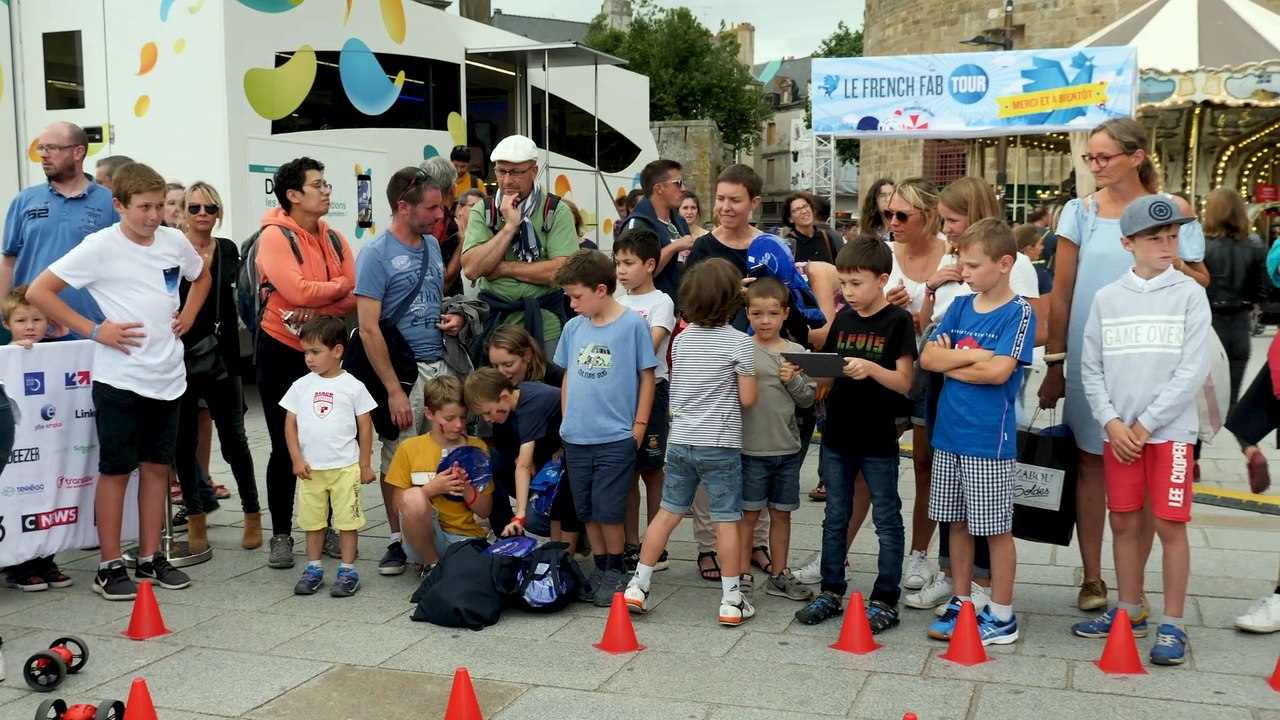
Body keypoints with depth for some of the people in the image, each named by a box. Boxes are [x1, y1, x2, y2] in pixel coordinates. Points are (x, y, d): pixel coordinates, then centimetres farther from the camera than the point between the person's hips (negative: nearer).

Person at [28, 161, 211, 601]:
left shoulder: (175, 242, 5)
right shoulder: (101, 247, -11)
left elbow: (201, 277, 26)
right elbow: (39, 292, -10)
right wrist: (94, 331, -13)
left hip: (167, 377, 5)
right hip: (119, 378, -5)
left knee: (157, 466, 11)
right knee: (116, 470, 2)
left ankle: (151, 558, 23)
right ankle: (110, 567, 12)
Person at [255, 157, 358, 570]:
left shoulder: (334, 239, 6)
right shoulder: (275, 236, -11)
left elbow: (353, 299, -4)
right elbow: (298, 291, -25)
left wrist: (317, 309, -21)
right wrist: (339, 286, -10)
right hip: (282, 351, -5)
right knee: (285, 447, 3)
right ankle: (281, 535, 14)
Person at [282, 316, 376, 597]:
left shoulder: (353, 387, -5)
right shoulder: (300, 386, 3)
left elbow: (365, 426, -1)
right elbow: (290, 424, 5)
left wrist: (365, 464, -1)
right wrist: (297, 459, -4)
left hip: (345, 467, -3)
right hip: (310, 468, 3)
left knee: (347, 520, 2)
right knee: (312, 521, 12)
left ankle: (348, 571, 10)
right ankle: (314, 569, 23)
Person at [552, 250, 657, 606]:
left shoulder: (633, 324, -8)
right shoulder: (573, 328, 6)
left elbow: (646, 376, -3)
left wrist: (639, 424, -5)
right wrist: (566, 421, 11)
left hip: (616, 437, -5)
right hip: (576, 438, 5)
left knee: (609, 510, -1)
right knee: (586, 510, 13)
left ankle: (616, 569, 18)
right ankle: (600, 567, 27)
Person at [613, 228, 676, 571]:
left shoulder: (660, 302, -5)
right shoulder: (617, 303, 13)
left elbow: (650, 347, -17)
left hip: (650, 390, -5)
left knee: (652, 470, 2)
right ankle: (631, 545, 17)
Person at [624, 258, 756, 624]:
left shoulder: (681, 339, 5)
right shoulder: (740, 342, -10)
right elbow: (747, 398, -9)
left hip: (681, 440, 5)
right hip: (721, 444, -4)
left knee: (668, 512, 12)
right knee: (726, 519, 3)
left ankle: (637, 586, 16)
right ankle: (731, 600, 8)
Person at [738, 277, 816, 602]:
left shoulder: (797, 352, 5)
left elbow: (809, 398, 5)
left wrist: (793, 381, -11)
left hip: (787, 449, 4)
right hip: (751, 449, -3)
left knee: (781, 513, 14)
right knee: (748, 513, 6)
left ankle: (779, 575, 26)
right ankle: (743, 576, 17)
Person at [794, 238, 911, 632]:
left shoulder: (897, 321, -8)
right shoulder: (843, 319, 8)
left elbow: (903, 382, -12)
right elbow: (830, 376, 12)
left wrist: (870, 368, -29)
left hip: (878, 440, -6)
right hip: (837, 436, 6)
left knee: (887, 521, 6)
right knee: (835, 518, 13)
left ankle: (885, 600, 14)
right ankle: (831, 592, 24)